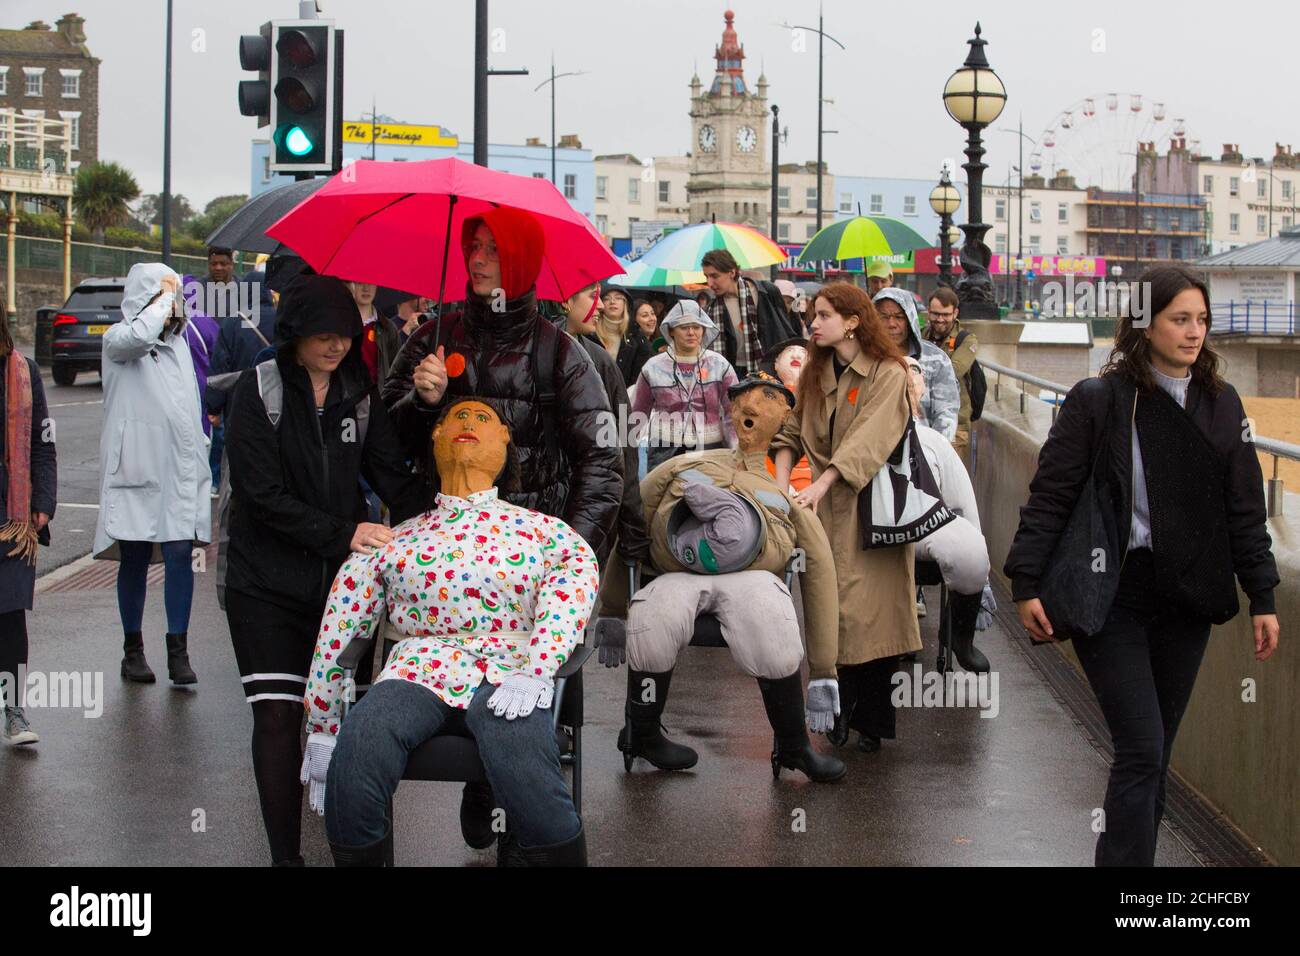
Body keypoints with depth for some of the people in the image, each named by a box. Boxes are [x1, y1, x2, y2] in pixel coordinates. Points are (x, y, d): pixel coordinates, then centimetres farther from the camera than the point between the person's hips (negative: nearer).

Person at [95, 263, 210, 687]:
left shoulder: (178, 342, 17)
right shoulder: (117, 339, -2)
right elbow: (139, 336, -28)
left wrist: (200, 456, 20)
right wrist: (164, 298, -14)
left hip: (181, 469, 4)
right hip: (136, 466, -4)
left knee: (180, 554, -5)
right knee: (134, 559, 4)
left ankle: (178, 651, -3)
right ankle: (133, 649, 15)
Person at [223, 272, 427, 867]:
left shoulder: (358, 392, 7)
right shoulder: (260, 390, -6)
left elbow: (390, 471, 2)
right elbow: (263, 494, -13)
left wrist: (419, 513, -19)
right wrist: (344, 533, -19)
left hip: (341, 576, 3)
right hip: (267, 583, -3)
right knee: (278, 716, -7)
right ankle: (284, 855, -2)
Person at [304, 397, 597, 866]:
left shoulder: (541, 529, 17)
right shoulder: (392, 541, 21)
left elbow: (576, 581, -2)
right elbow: (338, 631, 19)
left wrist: (536, 671, -19)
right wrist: (321, 731, 12)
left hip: (506, 671, -1)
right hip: (417, 666, 1)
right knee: (359, 745, -33)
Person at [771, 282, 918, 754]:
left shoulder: (888, 374, -7)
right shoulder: (816, 375, 14)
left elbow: (868, 440, -18)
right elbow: (793, 433, 13)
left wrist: (819, 486, -28)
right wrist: (781, 484, -6)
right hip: (827, 507, 5)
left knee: (874, 612, -5)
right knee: (833, 611, 0)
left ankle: (871, 721, 1)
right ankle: (839, 712, 6)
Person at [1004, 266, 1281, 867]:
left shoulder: (1221, 405, 6)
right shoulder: (1097, 401, -7)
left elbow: (1245, 510, 10)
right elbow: (1050, 496, -6)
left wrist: (1262, 598, 7)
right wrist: (1026, 583, -11)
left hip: (1187, 599, 4)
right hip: (1112, 595, -4)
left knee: (1155, 755, 10)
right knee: (1142, 750, -11)